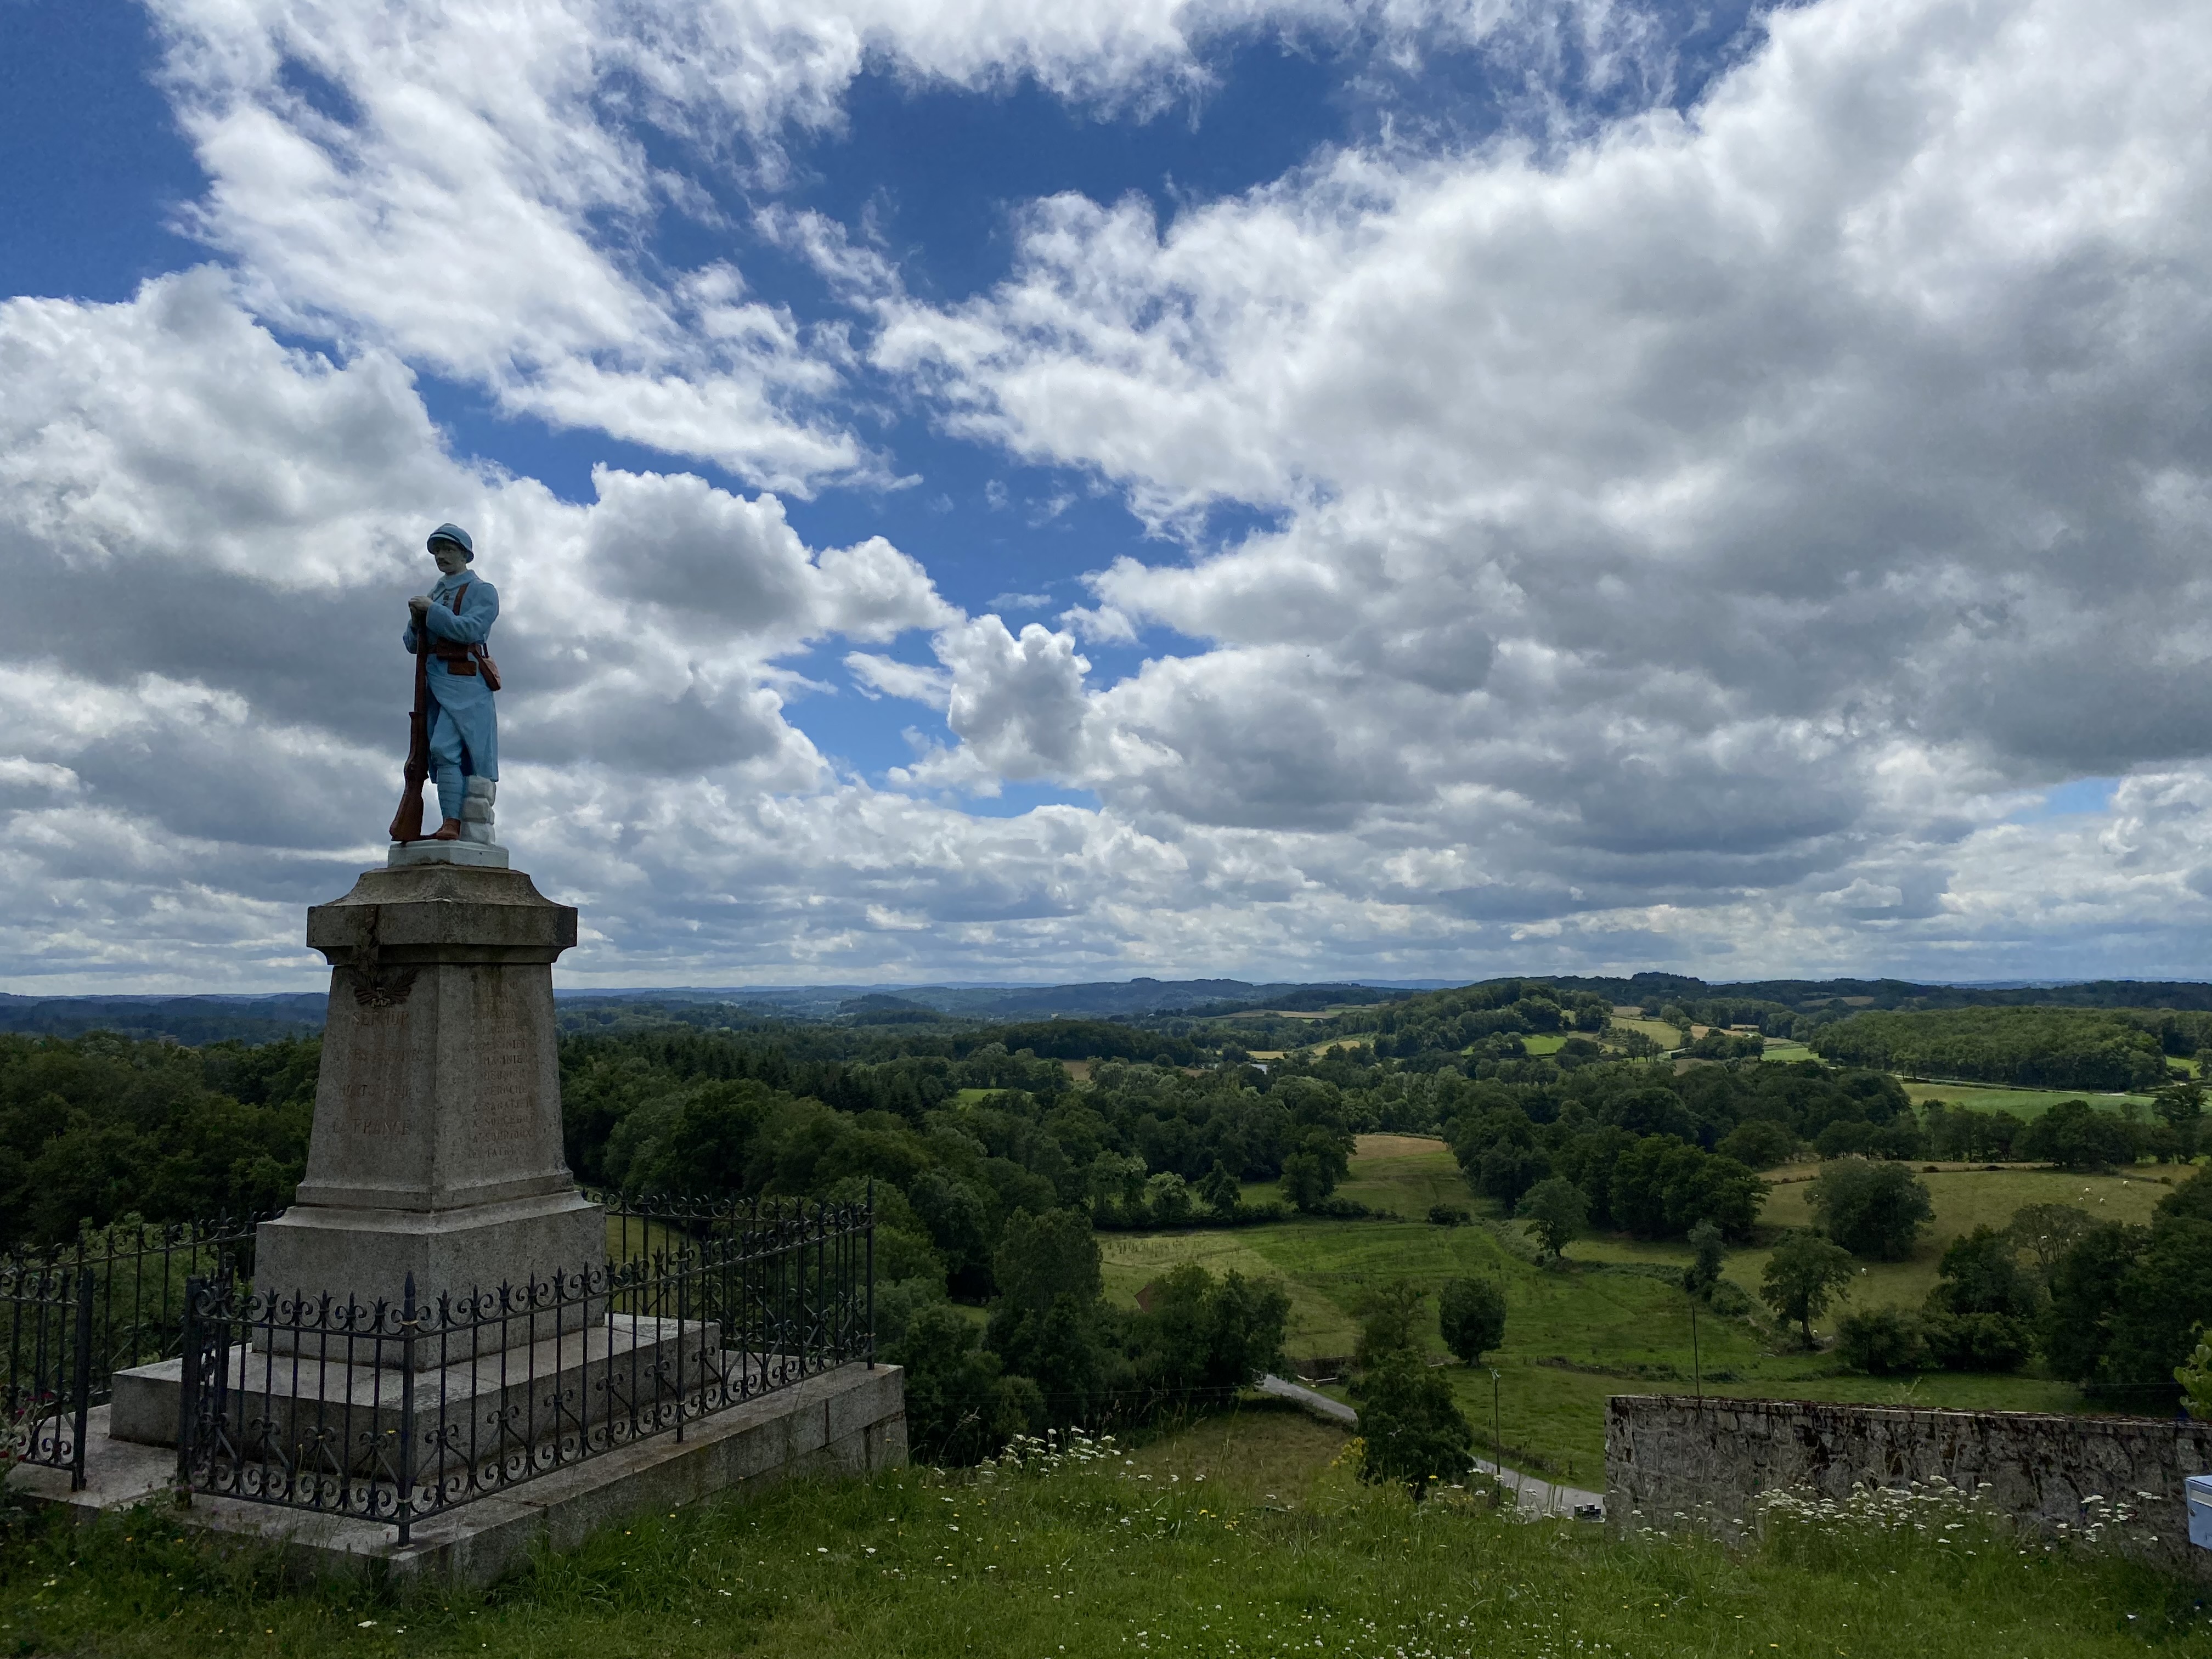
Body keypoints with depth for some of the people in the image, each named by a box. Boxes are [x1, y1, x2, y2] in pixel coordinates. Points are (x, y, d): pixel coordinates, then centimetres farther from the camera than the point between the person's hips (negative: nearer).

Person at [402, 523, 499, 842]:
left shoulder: (482, 591, 4)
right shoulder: (433, 593, 24)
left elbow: (470, 629, -14)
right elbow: (413, 645, 21)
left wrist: (432, 611, -12)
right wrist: (416, 621, 2)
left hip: (464, 683, -7)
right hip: (433, 682, 7)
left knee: (445, 750, -19)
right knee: (446, 755, 5)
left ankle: (452, 825, -22)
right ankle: (454, 828, 6)